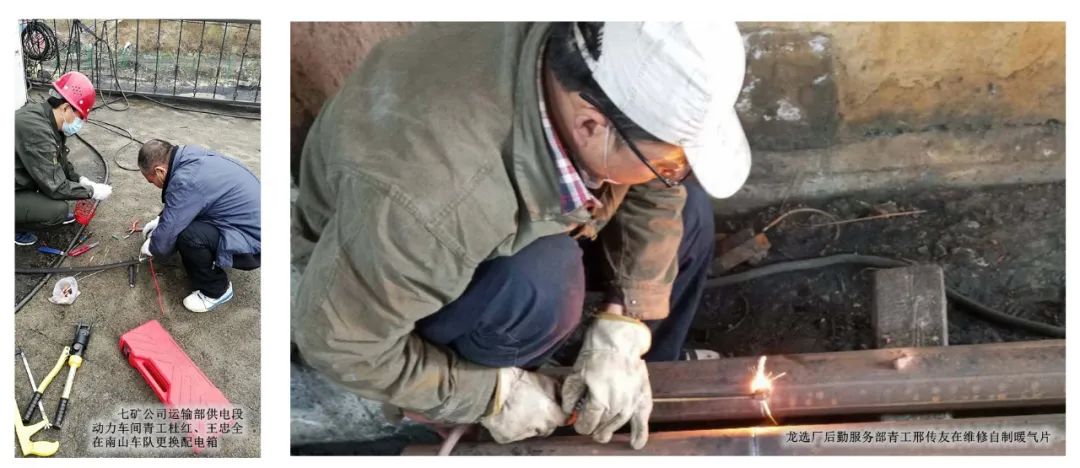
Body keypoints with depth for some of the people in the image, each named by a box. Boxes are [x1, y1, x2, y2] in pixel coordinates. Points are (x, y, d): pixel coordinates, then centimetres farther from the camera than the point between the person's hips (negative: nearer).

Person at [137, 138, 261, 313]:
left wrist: (152, 247, 2)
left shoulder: (186, 182, -27)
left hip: (253, 245, -9)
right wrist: (160, 220, 23)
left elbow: (166, 236, -18)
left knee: (187, 236, -27)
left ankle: (217, 291, -3)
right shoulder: (191, 156, 0)